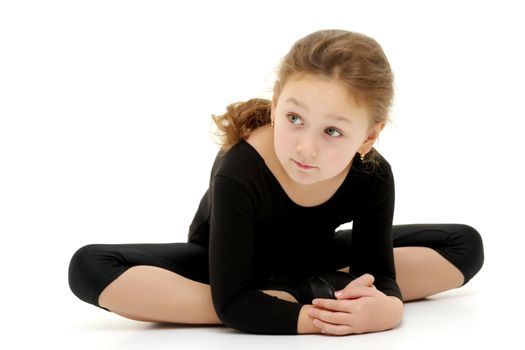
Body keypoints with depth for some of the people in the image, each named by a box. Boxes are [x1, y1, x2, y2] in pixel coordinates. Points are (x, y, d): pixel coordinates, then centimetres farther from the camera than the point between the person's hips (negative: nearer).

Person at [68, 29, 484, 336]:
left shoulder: (372, 176, -26)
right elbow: (230, 302, -35)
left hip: (311, 260, 3)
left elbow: (379, 273, -19)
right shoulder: (240, 172, -37)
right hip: (230, 265, -3)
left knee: (465, 246, -8)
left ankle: (312, 290, -20)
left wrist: (387, 305, -44)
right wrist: (317, 316, -49)